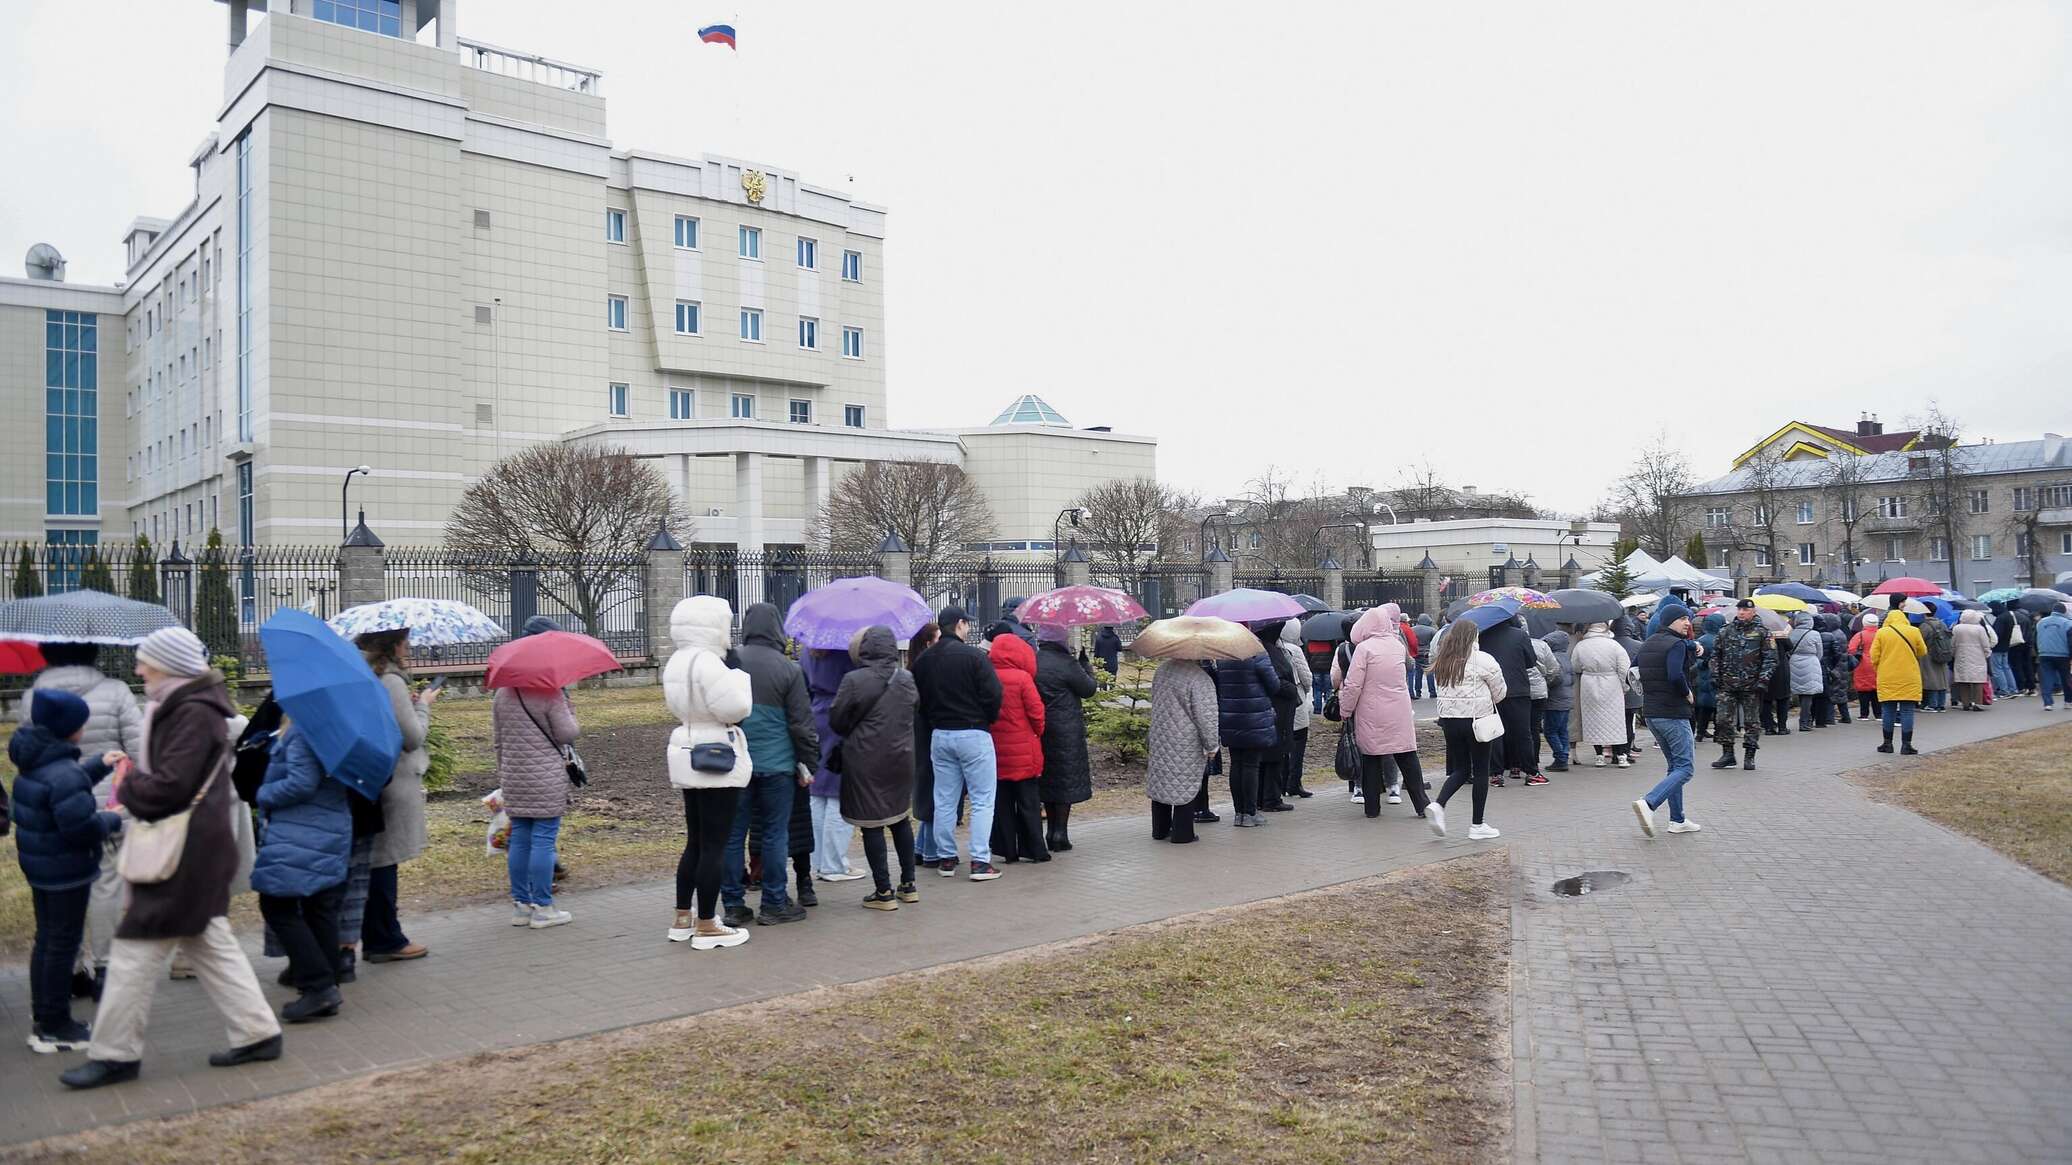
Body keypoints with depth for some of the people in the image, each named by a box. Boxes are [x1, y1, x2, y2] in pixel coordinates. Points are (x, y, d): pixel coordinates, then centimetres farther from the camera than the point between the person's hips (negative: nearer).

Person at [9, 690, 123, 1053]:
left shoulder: (37, 763, 4)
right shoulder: (63, 773, -26)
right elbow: (81, 828, -30)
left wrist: (99, 765, 16)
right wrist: (111, 820, -12)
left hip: (39, 865, 10)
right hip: (66, 870, -10)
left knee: (45, 939, 19)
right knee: (63, 944, 1)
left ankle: (42, 1019, 28)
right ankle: (55, 1026, 10)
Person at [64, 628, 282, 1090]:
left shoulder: (193, 714, -19)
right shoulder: (181, 707, 13)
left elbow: (170, 786, -23)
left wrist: (127, 787, -7)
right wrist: (136, 777, 2)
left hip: (183, 856, -10)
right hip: (195, 851, 10)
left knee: (136, 949, 0)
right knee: (209, 944, 14)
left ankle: (115, 1054, 11)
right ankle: (258, 1032, 18)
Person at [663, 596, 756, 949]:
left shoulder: (676, 663, 11)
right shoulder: (707, 663, -19)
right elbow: (735, 707, -22)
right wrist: (739, 679, -5)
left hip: (691, 759, 10)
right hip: (717, 762, -10)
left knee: (695, 842, 17)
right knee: (714, 845, -2)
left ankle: (682, 919, 23)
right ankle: (706, 927, 4)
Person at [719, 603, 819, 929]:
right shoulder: (788, 669, -7)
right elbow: (802, 723, -5)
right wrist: (808, 765, 4)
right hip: (776, 765, -2)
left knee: (733, 834, 8)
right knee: (774, 834, 6)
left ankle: (733, 905, 13)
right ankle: (774, 905, 12)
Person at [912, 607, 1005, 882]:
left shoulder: (922, 660, 6)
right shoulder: (973, 656, -12)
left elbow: (918, 700, 8)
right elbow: (993, 695, -14)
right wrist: (988, 720, 4)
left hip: (939, 735, 6)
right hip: (973, 735, -5)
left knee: (944, 801, 12)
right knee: (982, 800, 1)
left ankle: (945, 859, 17)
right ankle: (980, 861, -2)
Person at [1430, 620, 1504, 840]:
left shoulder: (1441, 661, 4)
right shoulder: (1483, 660, -11)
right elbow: (1499, 693, -1)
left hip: (1448, 719, 5)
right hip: (1477, 720, -5)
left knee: (1460, 769, 16)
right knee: (1481, 772, 7)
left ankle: (1438, 804, -7)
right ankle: (1477, 826, 12)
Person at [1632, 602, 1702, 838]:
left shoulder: (1647, 644, 13)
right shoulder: (1676, 644, -13)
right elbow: (1676, 675, -27)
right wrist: (1687, 693, -10)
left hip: (1650, 711, 9)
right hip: (1673, 713, -9)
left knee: (1674, 764, 17)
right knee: (1684, 767, -5)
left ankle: (1677, 820, 17)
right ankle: (1649, 803, -23)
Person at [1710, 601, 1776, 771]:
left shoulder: (1761, 633, 0)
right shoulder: (1725, 632, 9)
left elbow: (1770, 659, -2)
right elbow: (1715, 655, 15)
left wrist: (1763, 680, -11)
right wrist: (1715, 676, 5)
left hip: (1751, 686, -2)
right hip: (1727, 685, 3)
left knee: (1752, 722, 3)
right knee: (1724, 720, 0)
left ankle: (1749, 756, 11)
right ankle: (1727, 754, 10)